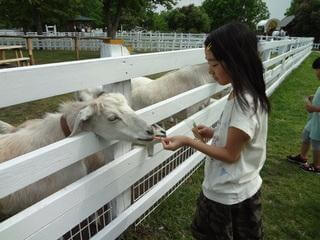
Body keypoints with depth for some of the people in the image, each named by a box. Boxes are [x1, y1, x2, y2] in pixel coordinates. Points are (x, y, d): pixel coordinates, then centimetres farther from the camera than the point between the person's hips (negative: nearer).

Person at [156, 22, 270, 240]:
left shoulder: (245, 102, -29)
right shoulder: (243, 94, -1)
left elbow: (230, 154, -23)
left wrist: (188, 141, -21)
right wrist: (214, 133, -2)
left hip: (229, 196, -8)